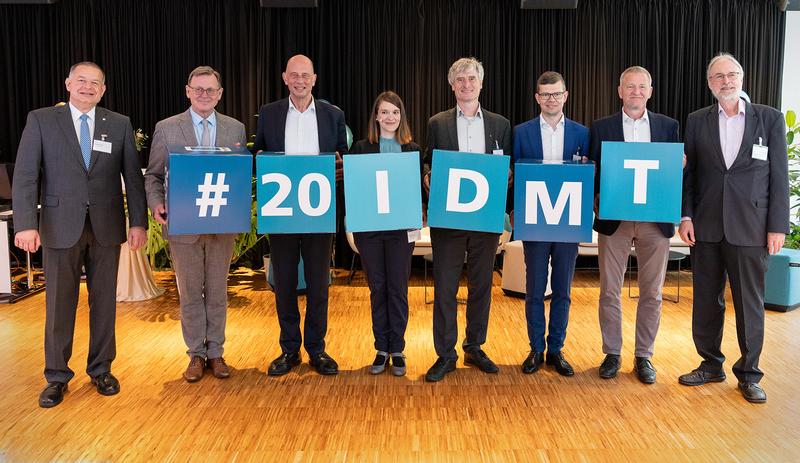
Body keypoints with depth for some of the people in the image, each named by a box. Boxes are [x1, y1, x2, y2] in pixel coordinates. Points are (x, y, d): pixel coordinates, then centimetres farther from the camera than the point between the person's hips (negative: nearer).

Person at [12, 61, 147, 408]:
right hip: (60, 227, -1)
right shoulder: (40, 120, 2)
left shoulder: (119, 124, 6)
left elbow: (133, 177, 4)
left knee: (104, 301, 10)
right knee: (59, 304, 6)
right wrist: (26, 224, -14)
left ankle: (101, 369, 25)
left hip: (106, 227, 1)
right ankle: (56, 376, 21)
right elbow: (25, 176, -4)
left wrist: (139, 222, -2)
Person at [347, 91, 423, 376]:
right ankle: (381, 349, 20)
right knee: (377, 288, 8)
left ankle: (397, 350, 17)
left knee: (398, 289, 4)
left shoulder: (413, 150, 6)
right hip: (369, 228, 0)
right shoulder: (361, 148, 5)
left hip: (401, 227, 0)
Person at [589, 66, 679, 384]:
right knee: (609, 291, 5)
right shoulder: (601, 128, 5)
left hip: (655, 220, 1)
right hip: (613, 219, -1)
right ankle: (612, 354, 20)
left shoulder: (668, 126, 8)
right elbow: (592, 172, 3)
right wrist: (598, 200, -13)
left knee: (651, 293, 7)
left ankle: (644, 356, 21)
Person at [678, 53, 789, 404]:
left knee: (750, 303, 4)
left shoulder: (770, 118, 3)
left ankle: (748, 374, 19)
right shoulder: (696, 121, 7)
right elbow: (687, 173, 7)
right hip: (706, 227, 2)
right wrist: (685, 217, -2)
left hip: (750, 228, -2)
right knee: (706, 300, 10)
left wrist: (778, 227, -4)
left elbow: (779, 176, 1)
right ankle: (710, 364, 25)